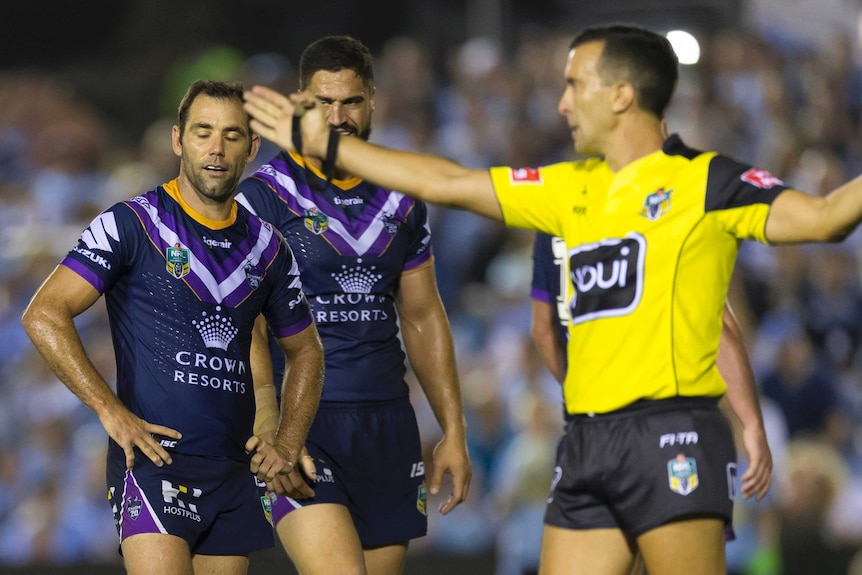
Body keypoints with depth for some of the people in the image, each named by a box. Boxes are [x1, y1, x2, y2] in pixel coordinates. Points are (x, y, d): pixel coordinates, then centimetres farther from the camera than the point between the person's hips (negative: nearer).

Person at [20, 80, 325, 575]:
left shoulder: (267, 246, 13)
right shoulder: (133, 225, -2)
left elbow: (305, 350, 25)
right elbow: (44, 316, -9)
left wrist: (287, 446, 10)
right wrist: (111, 412, -15)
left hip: (236, 470, 6)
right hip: (154, 455, -6)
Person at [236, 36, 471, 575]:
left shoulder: (401, 203, 12)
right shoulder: (265, 196, -4)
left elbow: (424, 320, 20)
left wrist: (454, 431, 15)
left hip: (388, 427, 6)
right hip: (300, 424, -6)